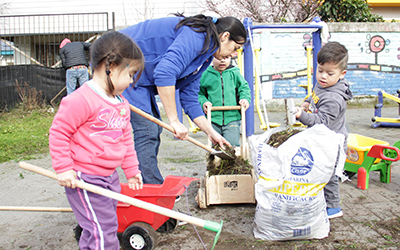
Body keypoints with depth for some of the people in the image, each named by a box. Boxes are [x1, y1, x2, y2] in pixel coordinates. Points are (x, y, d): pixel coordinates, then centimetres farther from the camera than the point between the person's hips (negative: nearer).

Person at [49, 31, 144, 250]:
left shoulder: (122, 104, 8)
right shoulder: (81, 100, -20)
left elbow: (126, 138, 17)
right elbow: (58, 132, -16)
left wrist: (131, 169, 20)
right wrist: (63, 169, -15)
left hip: (109, 177, 9)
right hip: (83, 180, -9)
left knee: (105, 226, 18)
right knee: (102, 231, -6)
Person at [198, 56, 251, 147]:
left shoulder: (234, 73, 3)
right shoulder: (206, 75, 3)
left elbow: (244, 88, 10)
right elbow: (199, 92, 10)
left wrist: (245, 99, -8)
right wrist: (203, 102, -8)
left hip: (232, 117, -1)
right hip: (213, 118, 1)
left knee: (232, 144, -8)